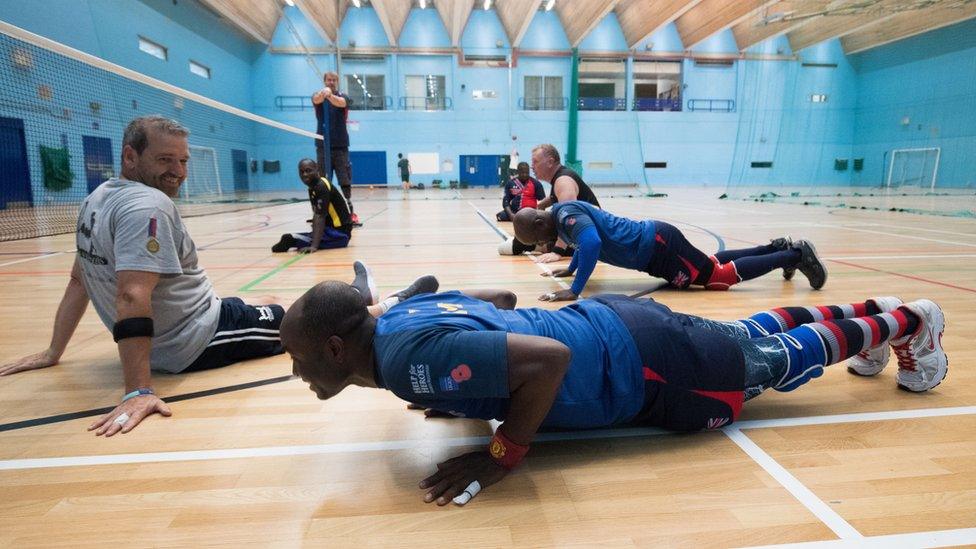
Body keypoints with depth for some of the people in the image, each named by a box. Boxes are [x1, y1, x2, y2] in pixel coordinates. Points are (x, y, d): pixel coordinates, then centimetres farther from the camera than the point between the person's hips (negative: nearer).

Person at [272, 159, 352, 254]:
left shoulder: (321, 187, -18)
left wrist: (314, 246, -34)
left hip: (339, 232, -10)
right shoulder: (313, 188, 11)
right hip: (332, 228, 10)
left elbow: (320, 217, -27)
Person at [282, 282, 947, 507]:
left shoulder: (411, 354, -30)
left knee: (782, 360, 19)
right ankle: (863, 311, 52)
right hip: (615, 322, 8)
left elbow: (549, 357, -39)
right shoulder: (408, 309, -2)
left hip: (646, 365, -7)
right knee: (751, 335, 29)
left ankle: (902, 322, 43)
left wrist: (501, 456, -27)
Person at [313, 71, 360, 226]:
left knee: (346, 181, -1)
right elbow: (317, 99, -21)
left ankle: (350, 212, 3)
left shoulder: (344, 97, 4)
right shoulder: (317, 96, 6)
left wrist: (330, 95, -45)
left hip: (341, 145, 0)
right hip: (323, 145, 0)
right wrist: (323, 93, -46)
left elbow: (341, 103, -22)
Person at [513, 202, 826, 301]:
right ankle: (780, 248, 35)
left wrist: (574, 291, -38)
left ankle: (795, 254, 13)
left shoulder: (566, 215, -22)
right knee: (712, 263, 24)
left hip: (658, 246, -9)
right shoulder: (563, 212, 7)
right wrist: (570, 269, 24)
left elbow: (592, 244, -41)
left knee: (723, 275, 0)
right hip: (653, 245, 9)